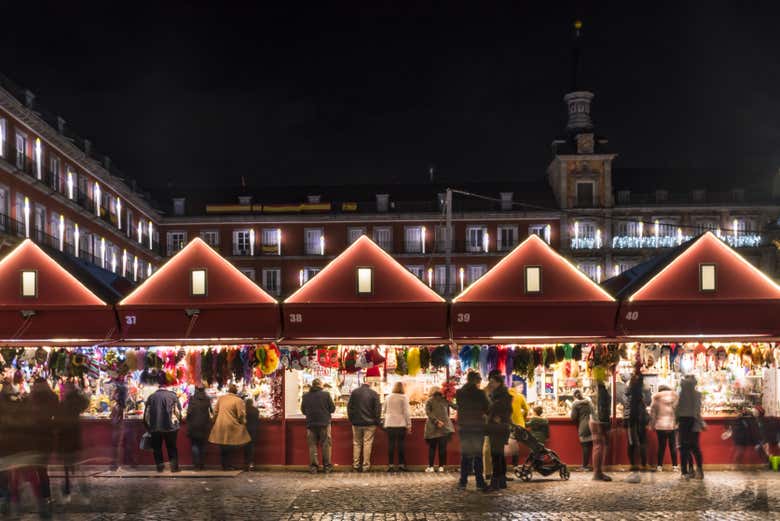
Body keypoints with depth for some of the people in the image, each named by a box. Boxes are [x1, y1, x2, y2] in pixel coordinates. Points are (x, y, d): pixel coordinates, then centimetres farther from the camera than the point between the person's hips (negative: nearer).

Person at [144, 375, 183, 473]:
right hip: (170, 427, -1)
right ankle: (174, 466, 5)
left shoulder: (151, 397, 0)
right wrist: (177, 423, 10)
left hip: (155, 428, 1)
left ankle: (159, 465, 11)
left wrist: (148, 426, 15)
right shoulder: (172, 395, -6)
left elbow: (147, 413, 4)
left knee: (157, 447, 14)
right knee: (172, 447, 10)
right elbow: (178, 412, -5)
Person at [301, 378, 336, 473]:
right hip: (324, 423, -2)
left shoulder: (306, 396, -1)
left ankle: (313, 466, 8)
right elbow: (332, 409, -3)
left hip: (311, 424, 2)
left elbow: (303, 411, 7)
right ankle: (327, 466, 10)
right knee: (326, 445, 8)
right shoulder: (326, 394, -8)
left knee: (312, 445, 9)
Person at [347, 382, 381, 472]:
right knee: (367, 444, 1)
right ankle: (366, 466, -1)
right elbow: (378, 408, -5)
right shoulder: (373, 393, -4)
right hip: (369, 423, -2)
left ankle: (356, 466, 8)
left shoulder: (354, 392, 2)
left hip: (356, 422, 2)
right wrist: (377, 421, 3)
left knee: (356, 444, 10)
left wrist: (351, 419, 11)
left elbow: (349, 406, 5)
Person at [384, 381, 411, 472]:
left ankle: (390, 465, 2)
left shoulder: (388, 398, 7)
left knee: (391, 444, 3)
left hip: (390, 424, 3)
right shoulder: (404, 397, -4)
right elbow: (406, 412, -5)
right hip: (401, 424, -3)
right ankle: (401, 464, 4)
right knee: (401, 443, 3)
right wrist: (409, 425, -1)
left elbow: (385, 411, 16)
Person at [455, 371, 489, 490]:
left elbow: (458, 407, 8)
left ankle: (463, 481, 6)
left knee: (465, 454, 9)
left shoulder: (459, 393, -2)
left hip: (463, 427, 2)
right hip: (478, 427, -2)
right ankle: (479, 482, 4)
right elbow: (487, 409, -4)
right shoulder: (480, 393, -10)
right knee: (478, 455, 5)